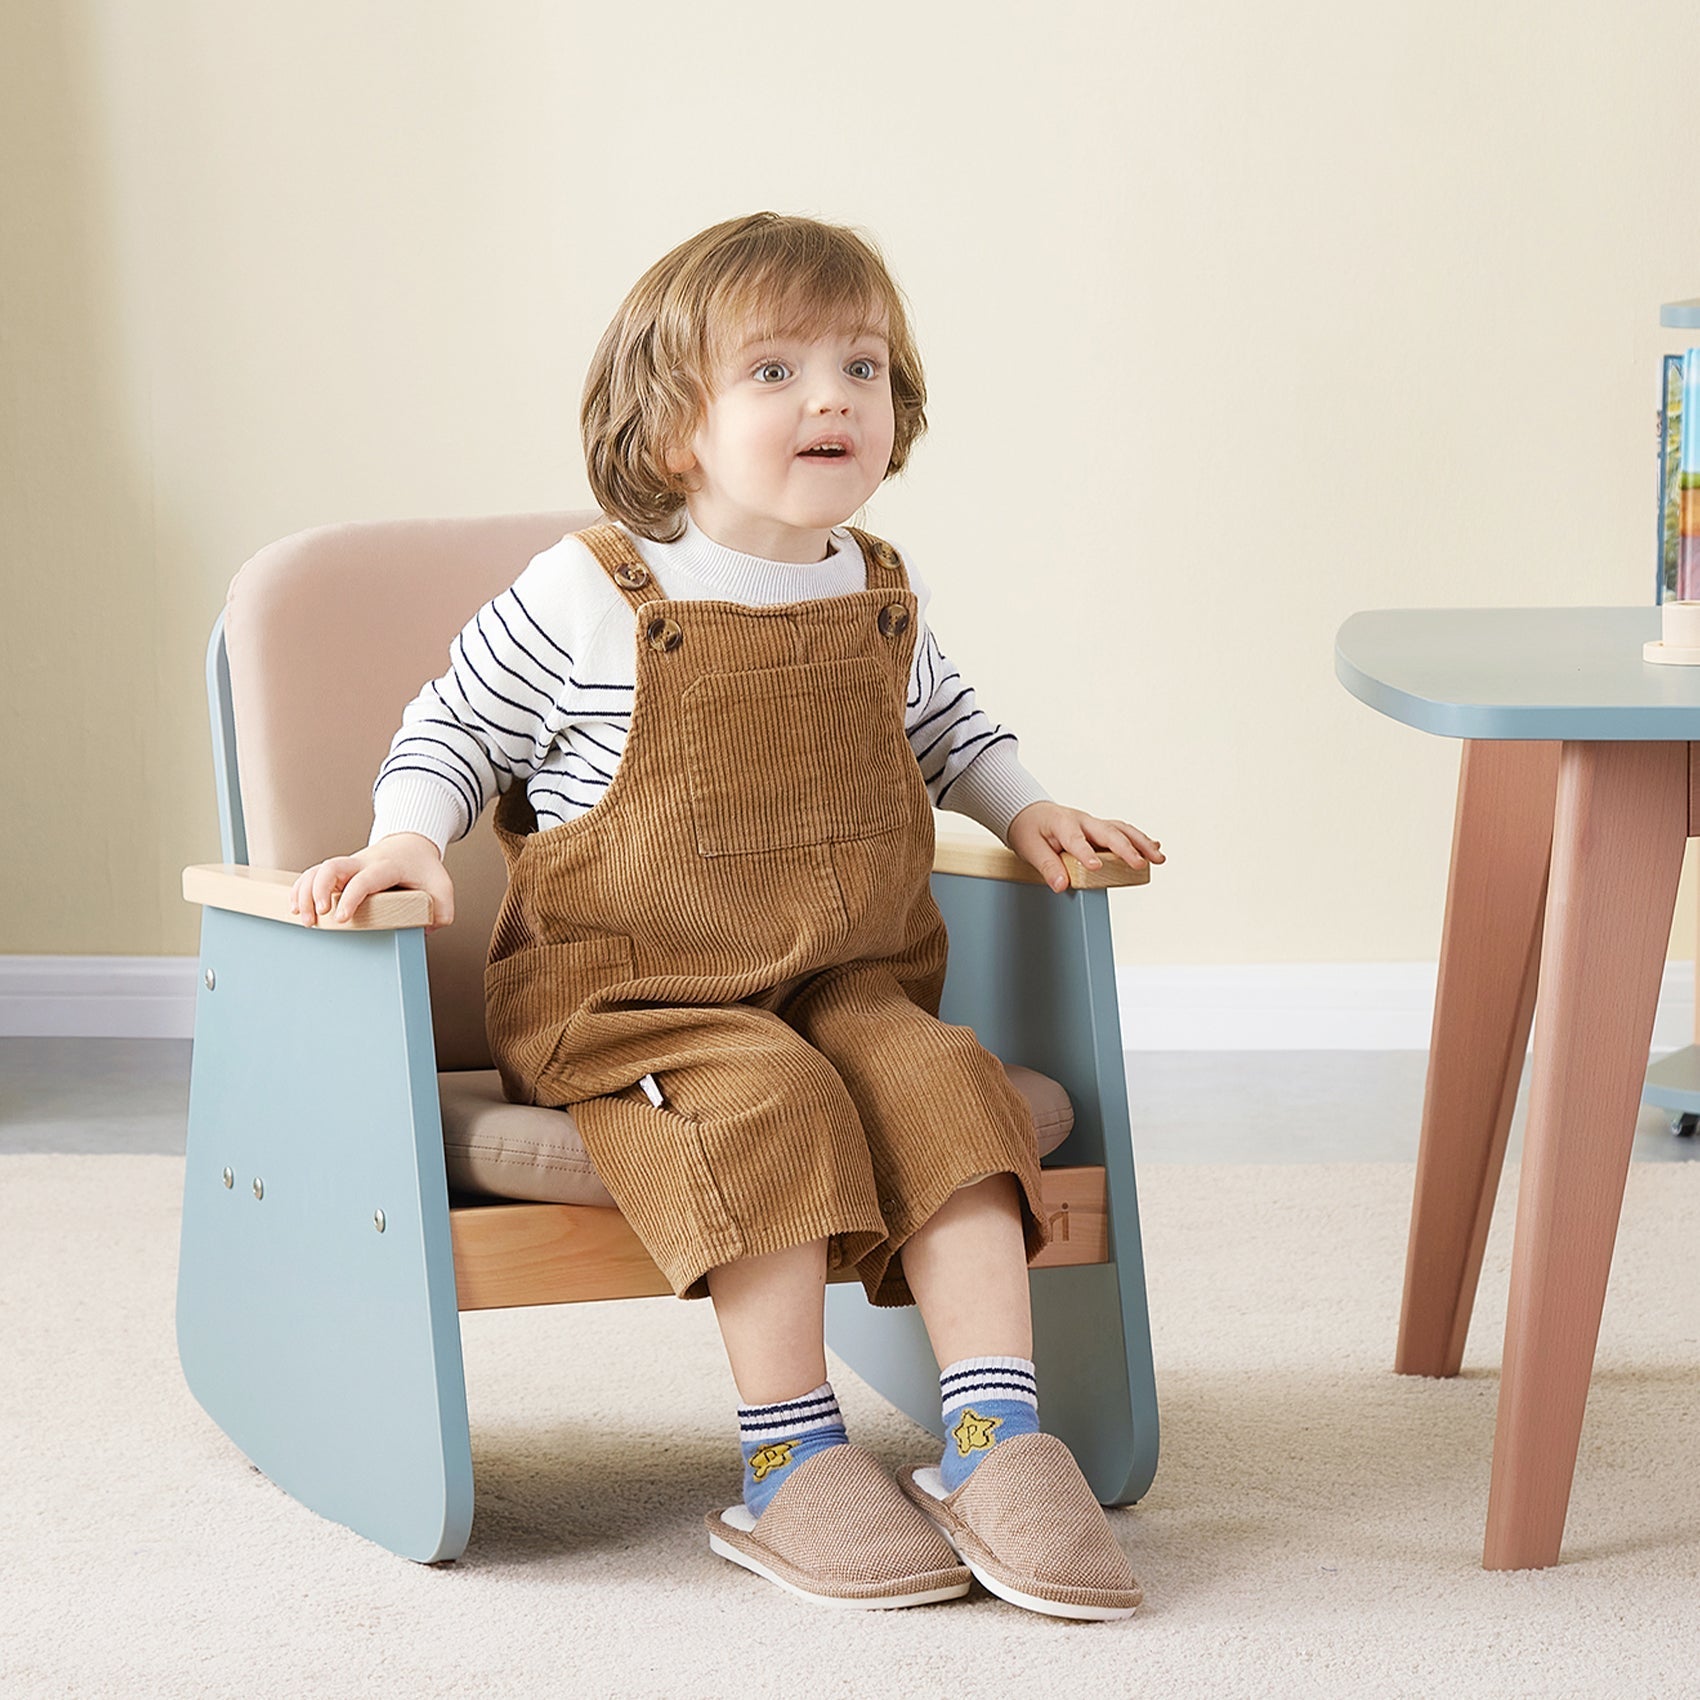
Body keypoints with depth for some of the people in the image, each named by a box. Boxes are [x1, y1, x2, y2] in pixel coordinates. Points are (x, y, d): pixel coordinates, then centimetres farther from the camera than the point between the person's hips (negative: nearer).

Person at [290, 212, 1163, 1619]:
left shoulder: (880, 596, 8)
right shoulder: (589, 597, -8)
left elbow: (941, 726, 29)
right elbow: (455, 727, 3)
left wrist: (1027, 811, 14)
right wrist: (402, 843, -14)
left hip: (846, 975, 5)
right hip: (624, 989, -4)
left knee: (941, 1081, -23)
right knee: (768, 1102, -32)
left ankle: (997, 1438, -21)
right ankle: (790, 1462, -21)